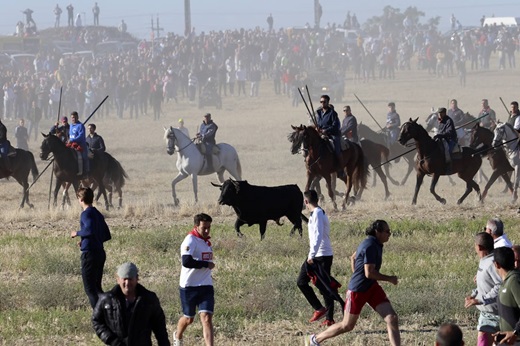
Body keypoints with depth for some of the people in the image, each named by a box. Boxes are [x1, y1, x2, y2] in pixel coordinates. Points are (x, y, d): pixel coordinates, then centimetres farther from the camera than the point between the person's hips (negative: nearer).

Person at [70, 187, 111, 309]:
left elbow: (90, 230, -29)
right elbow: (107, 236, 17)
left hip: (90, 253, -8)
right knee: (97, 287, 18)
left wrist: (77, 233, -10)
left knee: (89, 288, -5)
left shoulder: (86, 214, -11)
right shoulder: (97, 214, 14)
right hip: (100, 252, 8)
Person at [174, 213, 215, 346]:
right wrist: (207, 265, -23)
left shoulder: (206, 241, 10)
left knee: (207, 318, -10)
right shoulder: (190, 241, -16)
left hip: (206, 286, 5)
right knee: (189, 318, 13)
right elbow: (186, 262, -31)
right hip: (189, 286, -5)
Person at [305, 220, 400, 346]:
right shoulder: (370, 246, -21)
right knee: (347, 325, 5)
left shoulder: (374, 244, 9)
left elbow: (353, 258, 23)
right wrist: (389, 279, -16)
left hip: (372, 287, 9)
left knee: (392, 319, -6)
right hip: (358, 290, -9)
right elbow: (369, 273, -27)